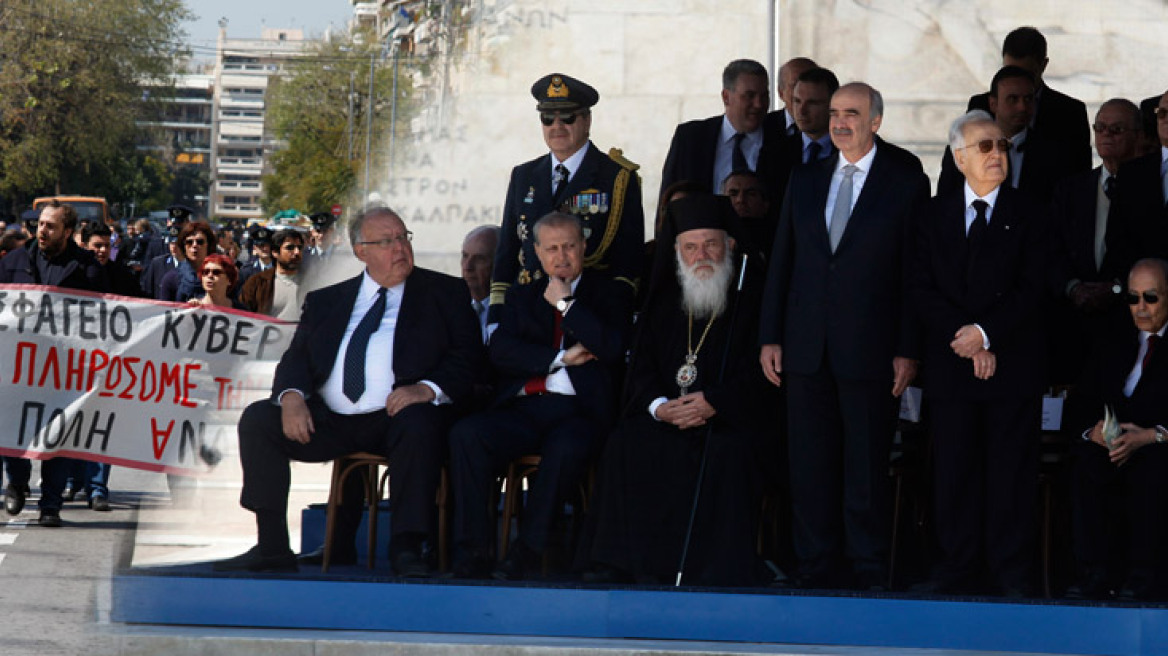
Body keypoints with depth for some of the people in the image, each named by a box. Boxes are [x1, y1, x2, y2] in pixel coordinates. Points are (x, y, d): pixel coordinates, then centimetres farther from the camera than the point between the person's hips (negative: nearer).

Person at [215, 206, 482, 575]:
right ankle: (272, 547, -16)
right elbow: (297, 358, 13)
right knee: (257, 419, -16)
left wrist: (428, 389, -19)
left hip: (393, 416, -3)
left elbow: (468, 358, 1)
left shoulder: (444, 293, 11)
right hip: (329, 420, 4)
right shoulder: (325, 301, 21)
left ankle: (406, 549, -33)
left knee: (419, 422, -37)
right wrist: (292, 395, -10)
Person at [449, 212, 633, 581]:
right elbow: (501, 352, 7)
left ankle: (527, 552, -30)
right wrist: (560, 359, -4)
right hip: (522, 409, 3)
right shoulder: (522, 297, 24)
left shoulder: (609, 295, 15)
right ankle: (471, 552, -27)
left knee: (567, 447, -39)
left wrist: (564, 303, -1)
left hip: (578, 411, -3)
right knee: (466, 434, -27)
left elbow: (612, 347, -5)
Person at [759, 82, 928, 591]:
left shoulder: (906, 181, 0)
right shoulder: (806, 178, 12)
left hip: (869, 350, -4)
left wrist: (909, 350, -8)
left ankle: (869, 576, 9)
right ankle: (816, 573, 13)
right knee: (810, 466, 5)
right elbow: (782, 260, 13)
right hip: (807, 348, 4)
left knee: (867, 468, 1)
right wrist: (770, 336, 6)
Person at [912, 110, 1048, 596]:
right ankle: (957, 569, 11)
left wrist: (986, 332, -14)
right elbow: (923, 291, 3)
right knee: (953, 470, 4)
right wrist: (965, 340, -10)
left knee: (1012, 471, -1)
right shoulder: (934, 215, 11)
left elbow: (1033, 289, -3)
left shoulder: (1029, 215, 5)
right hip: (950, 365, 2)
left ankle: (1011, 573, 4)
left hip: (1014, 365, -2)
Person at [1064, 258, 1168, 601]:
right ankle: (1098, 572, -27)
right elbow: (1078, 406, 16)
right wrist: (1092, 432, -7)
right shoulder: (1114, 344, 22)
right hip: (1112, 450, 4)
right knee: (1089, 467, -29)